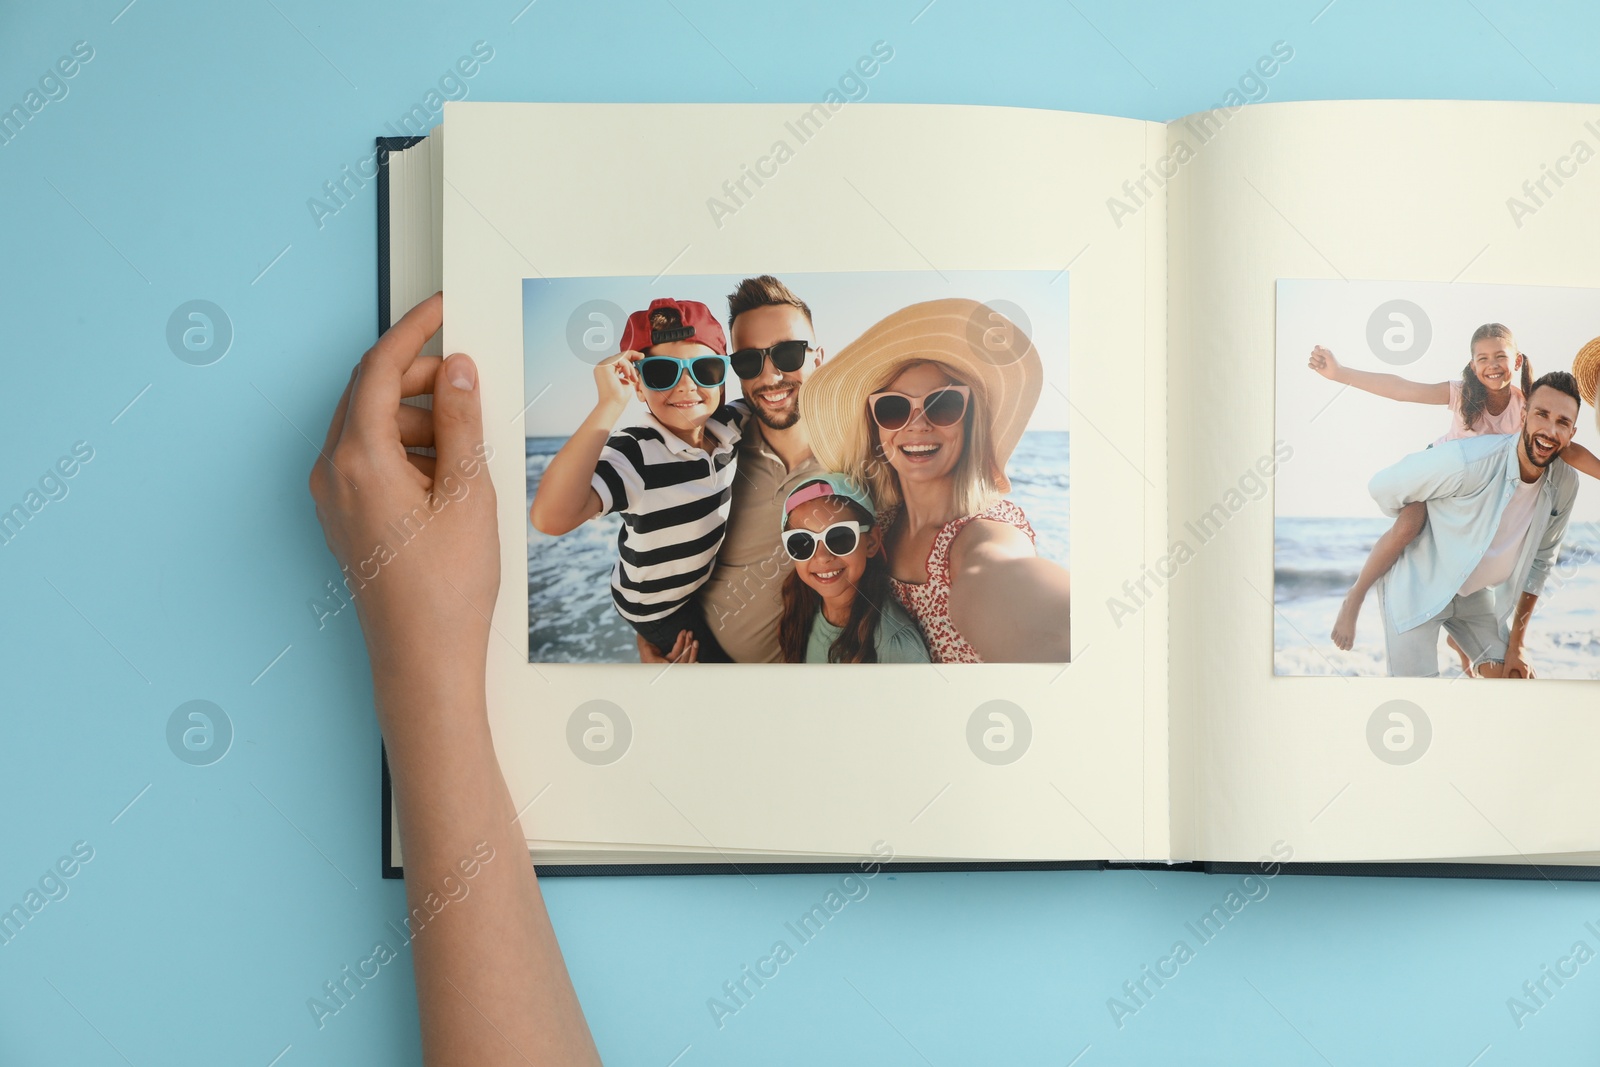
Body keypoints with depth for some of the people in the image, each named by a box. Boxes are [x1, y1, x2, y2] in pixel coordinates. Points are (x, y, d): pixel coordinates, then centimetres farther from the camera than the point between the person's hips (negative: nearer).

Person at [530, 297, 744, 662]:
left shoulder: (727, 424, -15)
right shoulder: (635, 454, -35)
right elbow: (550, 518, -51)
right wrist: (610, 405, -50)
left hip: (709, 580, 6)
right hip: (658, 609, -6)